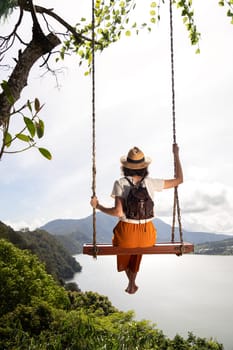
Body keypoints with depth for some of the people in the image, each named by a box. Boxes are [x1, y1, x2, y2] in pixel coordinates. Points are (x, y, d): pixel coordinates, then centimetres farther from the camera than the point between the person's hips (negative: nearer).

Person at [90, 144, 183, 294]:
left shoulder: (120, 183, -12)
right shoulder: (151, 182, -7)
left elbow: (118, 212, -21)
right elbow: (179, 179, 4)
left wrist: (98, 206, -6)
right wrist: (176, 154, 11)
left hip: (126, 233, -2)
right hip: (147, 234, 2)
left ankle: (131, 282, 40)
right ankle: (132, 284, 44)